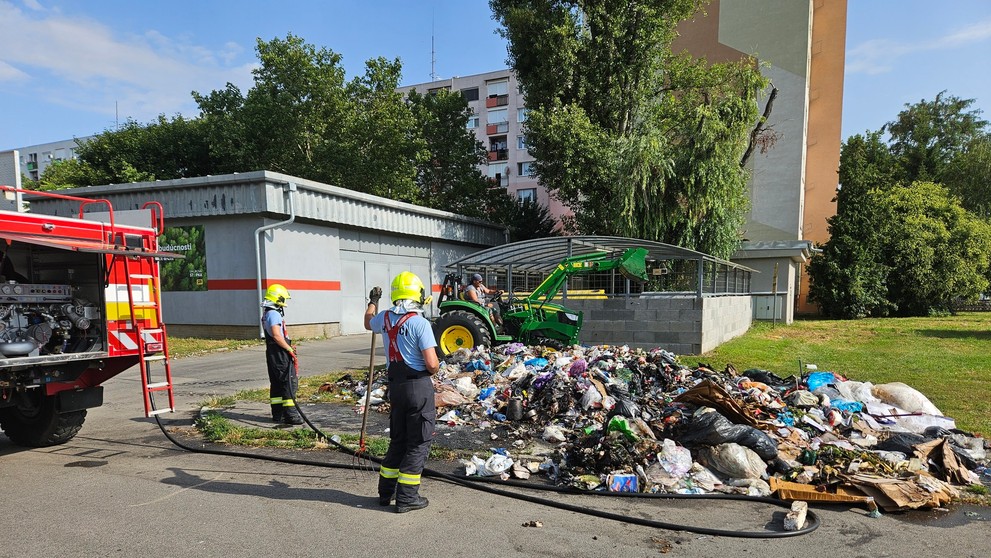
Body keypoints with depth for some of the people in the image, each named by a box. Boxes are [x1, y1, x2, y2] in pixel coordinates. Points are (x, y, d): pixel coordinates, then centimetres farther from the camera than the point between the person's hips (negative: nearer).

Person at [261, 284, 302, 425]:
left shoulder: (266, 314, 17)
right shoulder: (274, 314, -16)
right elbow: (277, 336, -24)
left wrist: (288, 346, 16)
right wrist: (290, 349, -15)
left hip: (272, 353, 11)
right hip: (280, 354, -10)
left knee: (276, 383, 13)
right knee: (289, 382, -8)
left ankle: (277, 413, 19)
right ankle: (290, 414, -9)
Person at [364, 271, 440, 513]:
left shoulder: (385, 318, 3)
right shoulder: (420, 323, -17)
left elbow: (368, 323, 29)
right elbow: (432, 364, -21)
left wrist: (373, 301, 46)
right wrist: (436, 368, 3)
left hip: (395, 385, 7)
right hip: (419, 386, -7)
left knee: (398, 440, 20)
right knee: (419, 443, 5)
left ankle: (386, 492, 29)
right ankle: (406, 498, 9)